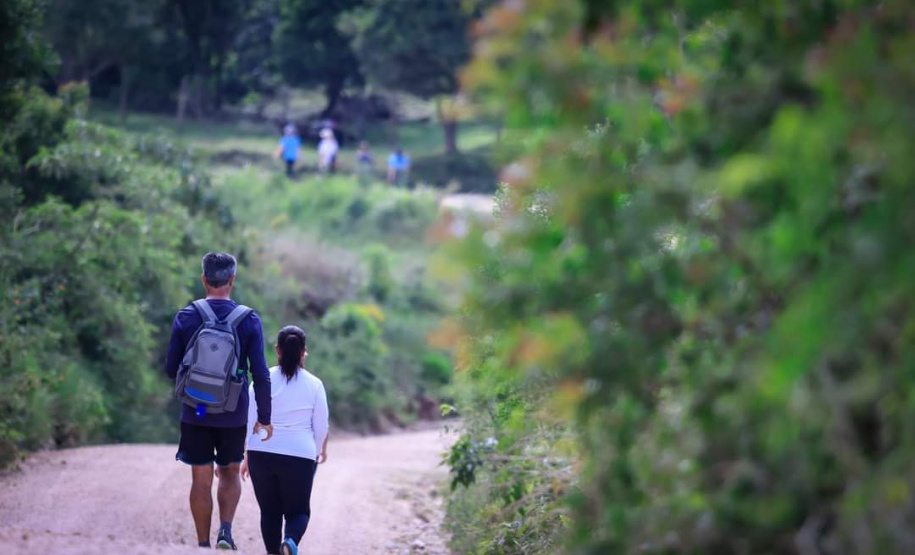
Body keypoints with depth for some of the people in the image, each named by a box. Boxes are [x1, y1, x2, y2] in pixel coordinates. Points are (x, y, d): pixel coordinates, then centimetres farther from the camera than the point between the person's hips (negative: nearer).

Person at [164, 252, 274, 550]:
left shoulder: (185, 317, -5)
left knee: (201, 480, 8)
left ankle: (204, 545, 9)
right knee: (229, 474, 18)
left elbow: (171, 369, -1)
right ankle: (226, 529, -2)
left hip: (195, 413, 0)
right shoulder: (249, 321, -6)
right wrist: (264, 417, 1)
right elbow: (261, 375, -8)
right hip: (234, 415, 0)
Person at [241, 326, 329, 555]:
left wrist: (246, 457, 4)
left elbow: (249, 422, -4)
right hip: (300, 456, 0)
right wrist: (321, 450, 24)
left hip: (262, 454, 0)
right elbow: (321, 427, 4)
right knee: (298, 510, 11)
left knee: (269, 510, 13)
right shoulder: (314, 384, -1)